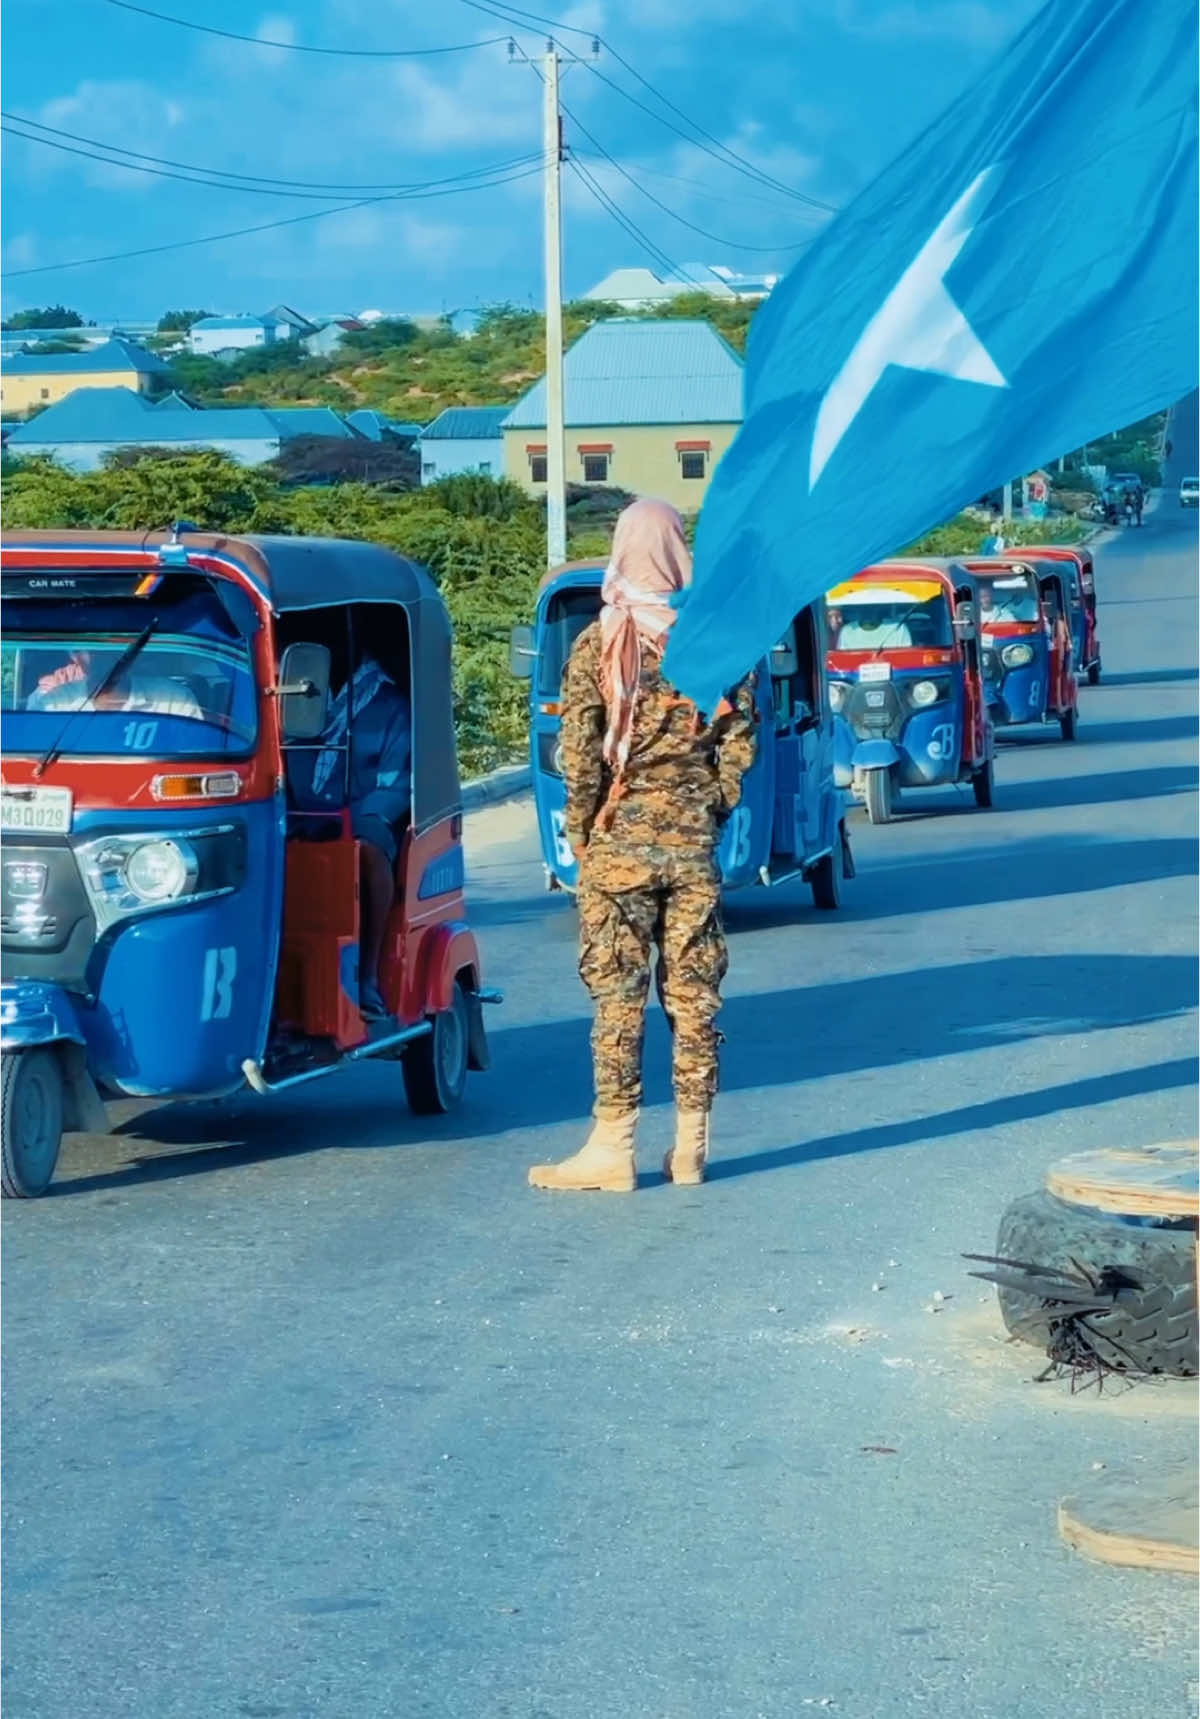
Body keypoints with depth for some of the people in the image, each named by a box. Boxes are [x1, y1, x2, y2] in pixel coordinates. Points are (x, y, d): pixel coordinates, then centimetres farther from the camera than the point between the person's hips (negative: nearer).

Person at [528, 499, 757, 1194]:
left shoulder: (600, 643, -7)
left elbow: (579, 750, -9)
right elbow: (740, 741, 1)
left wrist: (582, 830, 1)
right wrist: (711, 811, 11)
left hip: (620, 838, -3)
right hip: (694, 839, 3)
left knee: (618, 993, 0)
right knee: (694, 992, 6)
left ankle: (613, 1148, -1)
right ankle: (691, 1148, 11)